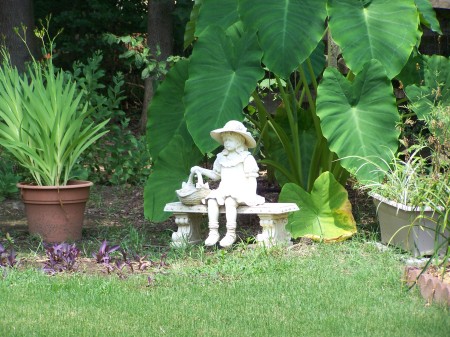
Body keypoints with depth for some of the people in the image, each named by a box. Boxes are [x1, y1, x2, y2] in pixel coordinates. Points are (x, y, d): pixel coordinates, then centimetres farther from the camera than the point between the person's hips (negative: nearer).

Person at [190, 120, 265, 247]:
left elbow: (251, 178, 0)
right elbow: (216, 175, 30)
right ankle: (213, 232, -28)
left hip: (240, 191, -5)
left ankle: (231, 233, -37)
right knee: (212, 199, -25)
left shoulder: (246, 158, 4)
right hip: (223, 191, 5)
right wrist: (201, 170, 19)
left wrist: (252, 195, -12)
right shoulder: (221, 158, 20)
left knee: (230, 201, -36)